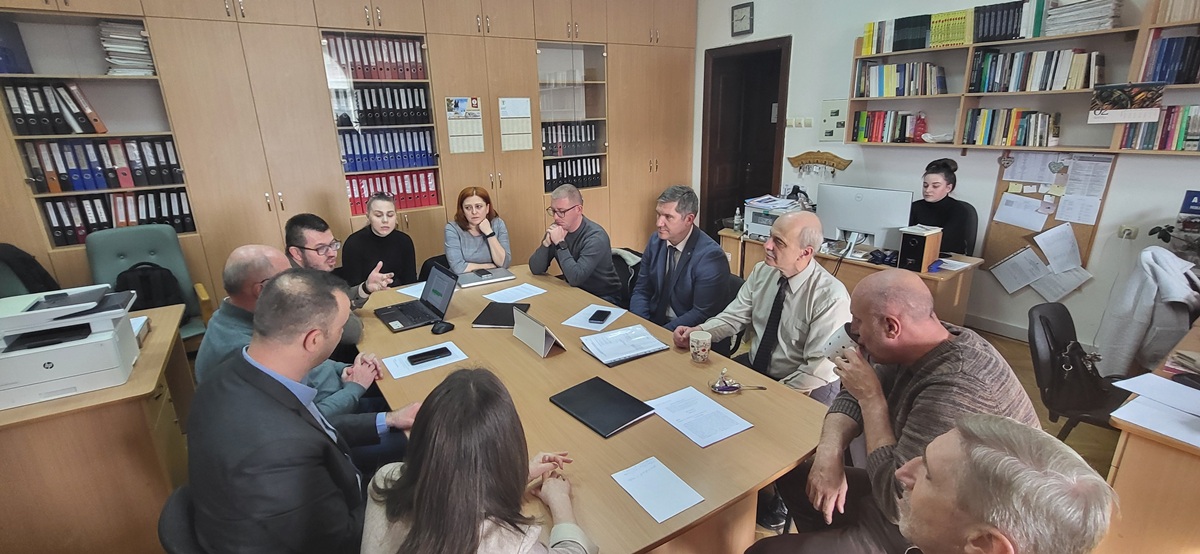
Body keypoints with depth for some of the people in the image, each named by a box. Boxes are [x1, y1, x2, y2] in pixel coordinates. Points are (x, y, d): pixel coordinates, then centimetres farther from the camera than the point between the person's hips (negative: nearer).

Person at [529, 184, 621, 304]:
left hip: (603, 297, -6)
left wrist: (560, 243, -27)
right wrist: (546, 242, -20)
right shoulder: (557, 230, -3)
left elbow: (576, 278, -31)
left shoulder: (595, 237, -22)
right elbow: (536, 270, -4)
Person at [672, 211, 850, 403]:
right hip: (752, 366, 6)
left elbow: (819, 369, -19)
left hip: (797, 389, -5)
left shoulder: (831, 297, -21)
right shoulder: (762, 271, -4)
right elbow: (734, 317, 0)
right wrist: (696, 332, -17)